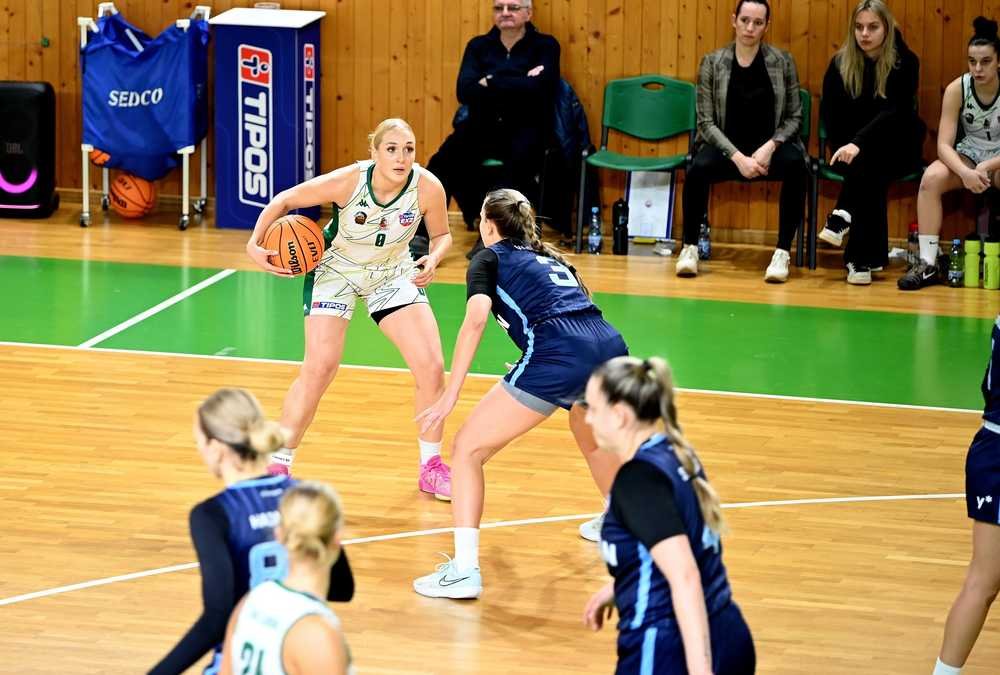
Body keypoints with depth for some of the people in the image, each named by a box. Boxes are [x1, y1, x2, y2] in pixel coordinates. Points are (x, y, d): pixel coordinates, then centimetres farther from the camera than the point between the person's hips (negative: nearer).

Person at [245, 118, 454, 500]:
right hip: (336, 270, -3)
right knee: (319, 368, -16)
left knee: (431, 366, -8)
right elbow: (284, 200, -16)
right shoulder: (348, 181, -30)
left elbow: (441, 234, -4)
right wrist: (255, 244, -28)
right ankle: (277, 465, -1)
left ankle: (431, 467, 11)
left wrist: (433, 259, -26)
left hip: (394, 274, 3)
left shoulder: (427, 187, -24)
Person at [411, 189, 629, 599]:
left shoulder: (490, 258, 15)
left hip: (557, 357, -7)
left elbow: (476, 318, -2)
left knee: (468, 450, 3)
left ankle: (464, 570, -10)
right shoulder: (550, 258, 32)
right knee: (590, 437, 39)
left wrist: (450, 396, -5)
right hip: (610, 347, 7)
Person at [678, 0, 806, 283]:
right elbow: (706, 122, -4)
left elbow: (794, 116, 3)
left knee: (795, 165, -33)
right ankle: (689, 247, -11)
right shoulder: (712, 63, -1)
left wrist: (770, 147, -16)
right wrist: (738, 158, -18)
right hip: (726, 147, 0)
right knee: (698, 168, -32)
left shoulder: (783, 62, 0)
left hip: (770, 146, 0)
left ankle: (783, 252, -26)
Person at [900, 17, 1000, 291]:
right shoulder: (957, 89, -12)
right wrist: (965, 172, -36)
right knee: (931, 178, -29)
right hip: (968, 155, 2)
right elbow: (944, 144, -16)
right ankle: (927, 265, -26)